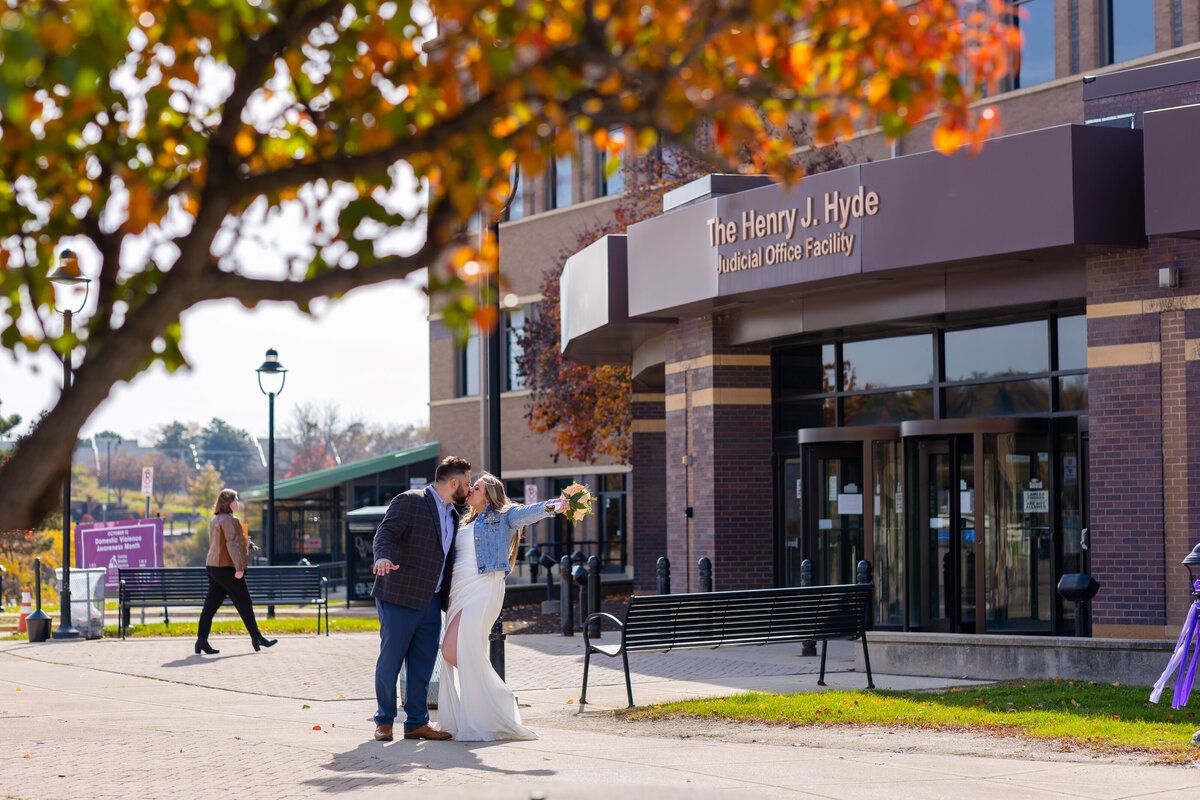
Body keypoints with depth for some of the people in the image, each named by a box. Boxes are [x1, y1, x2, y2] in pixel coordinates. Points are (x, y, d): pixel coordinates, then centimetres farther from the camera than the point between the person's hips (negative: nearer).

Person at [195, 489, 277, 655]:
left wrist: (242, 541, 27)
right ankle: (256, 638, 8)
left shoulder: (215, 520, 16)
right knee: (244, 604, 1)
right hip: (227, 567, -9)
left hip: (213, 567, 9)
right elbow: (231, 544, -21)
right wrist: (239, 567, -24)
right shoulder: (229, 520, -13)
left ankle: (201, 640, -6)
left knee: (210, 605, 3)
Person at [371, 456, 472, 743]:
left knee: (423, 664, 6)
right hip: (399, 598, -7)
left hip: (431, 601, 7)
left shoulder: (452, 515, 17)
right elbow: (385, 532, -20)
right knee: (390, 660, -1)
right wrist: (383, 557, -39)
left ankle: (417, 723, 13)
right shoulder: (409, 501, -7)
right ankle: (384, 721, 10)